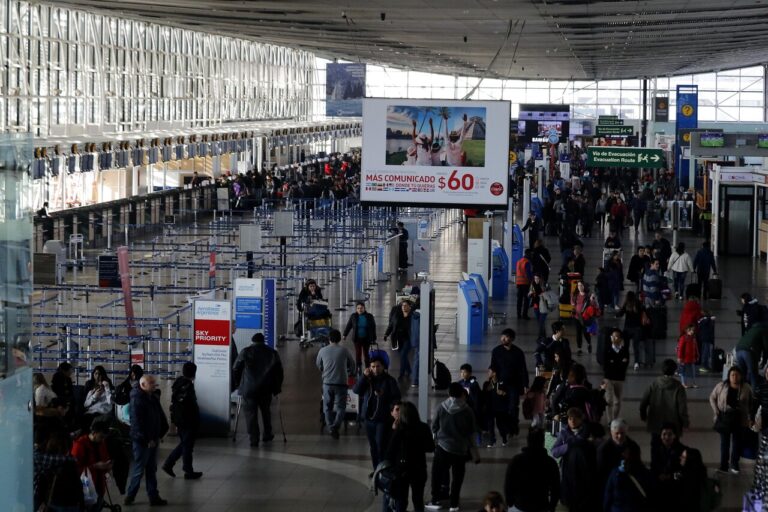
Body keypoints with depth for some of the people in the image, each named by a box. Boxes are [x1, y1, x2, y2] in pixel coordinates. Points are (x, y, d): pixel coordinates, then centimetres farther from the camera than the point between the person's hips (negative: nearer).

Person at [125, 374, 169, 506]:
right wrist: (147, 439, -20)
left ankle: (154, 497, 18)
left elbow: (160, 416, 16)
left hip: (152, 440, 9)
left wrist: (160, 434, 6)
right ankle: (129, 497, 10)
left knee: (152, 470, 12)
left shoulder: (153, 398, 10)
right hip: (142, 441, -9)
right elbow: (137, 422, -22)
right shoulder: (137, 399, -17)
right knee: (139, 470, -2)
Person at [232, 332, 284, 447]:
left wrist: (239, 383, 16)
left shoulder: (245, 352, 2)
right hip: (266, 389, 2)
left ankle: (254, 440, -5)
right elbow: (279, 372, 8)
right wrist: (277, 387, 16)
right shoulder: (272, 353, 6)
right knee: (265, 411, 20)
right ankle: (267, 435, 27)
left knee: (250, 413, 1)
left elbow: (235, 370, 4)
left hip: (248, 389, -2)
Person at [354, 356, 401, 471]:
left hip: (383, 419, -5)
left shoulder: (389, 380, -3)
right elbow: (356, 390, -4)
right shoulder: (367, 379, 8)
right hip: (369, 418, 5)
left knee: (381, 445, -13)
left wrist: (383, 395, -20)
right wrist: (364, 376, -12)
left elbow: (396, 397, -6)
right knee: (373, 446, 12)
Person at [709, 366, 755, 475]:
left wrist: (751, 418, -2)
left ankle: (734, 466, 17)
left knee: (737, 442, 6)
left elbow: (752, 403, 4)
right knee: (724, 442, 6)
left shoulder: (747, 388, -4)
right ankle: (723, 466, 11)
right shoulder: (721, 386, -6)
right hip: (724, 418, 0)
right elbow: (712, 398, 4)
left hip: (740, 419, 0)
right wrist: (716, 411, -6)